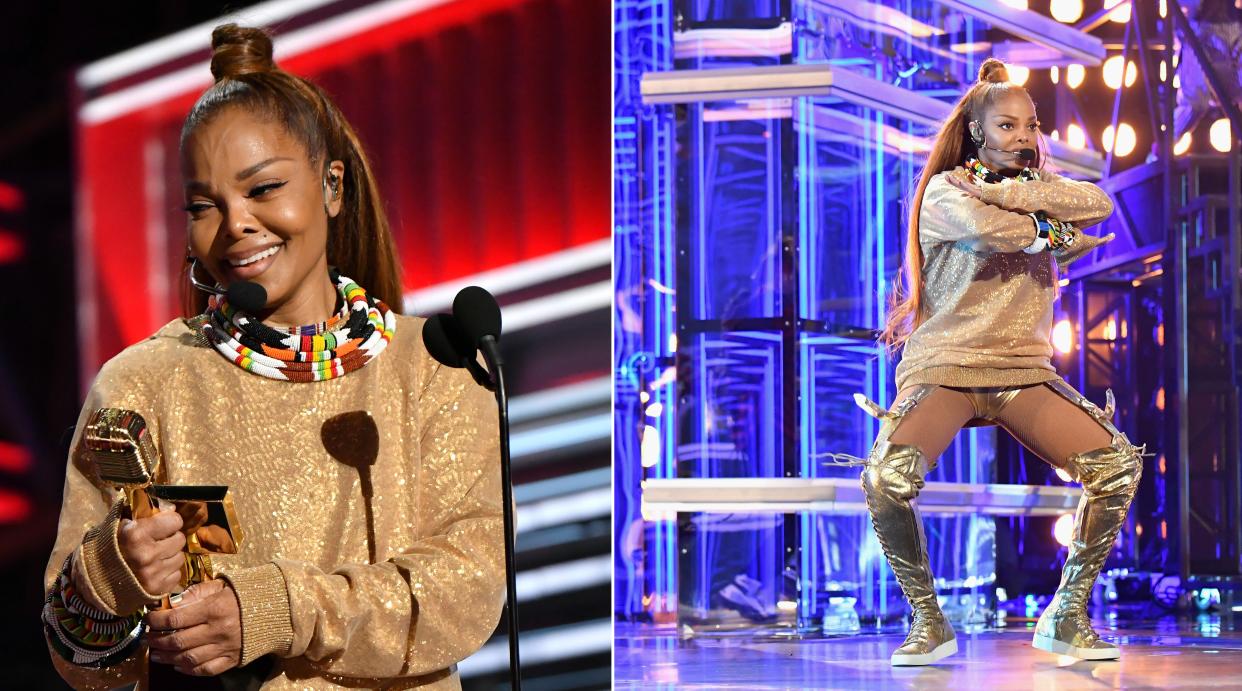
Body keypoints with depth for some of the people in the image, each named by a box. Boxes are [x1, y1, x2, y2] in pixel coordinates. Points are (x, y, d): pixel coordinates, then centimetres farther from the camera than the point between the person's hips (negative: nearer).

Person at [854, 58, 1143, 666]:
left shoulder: (1040, 187, 14)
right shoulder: (943, 192, -2)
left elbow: (1097, 204, -9)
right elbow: (985, 228, -25)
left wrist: (997, 190, -15)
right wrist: (1058, 235, -8)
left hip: (1024, 370, 5)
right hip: (944, 365, -5)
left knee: (1119, 465, -14)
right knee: (887, 478, -31)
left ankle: (1067, 617, 0)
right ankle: (928, 622, -9)